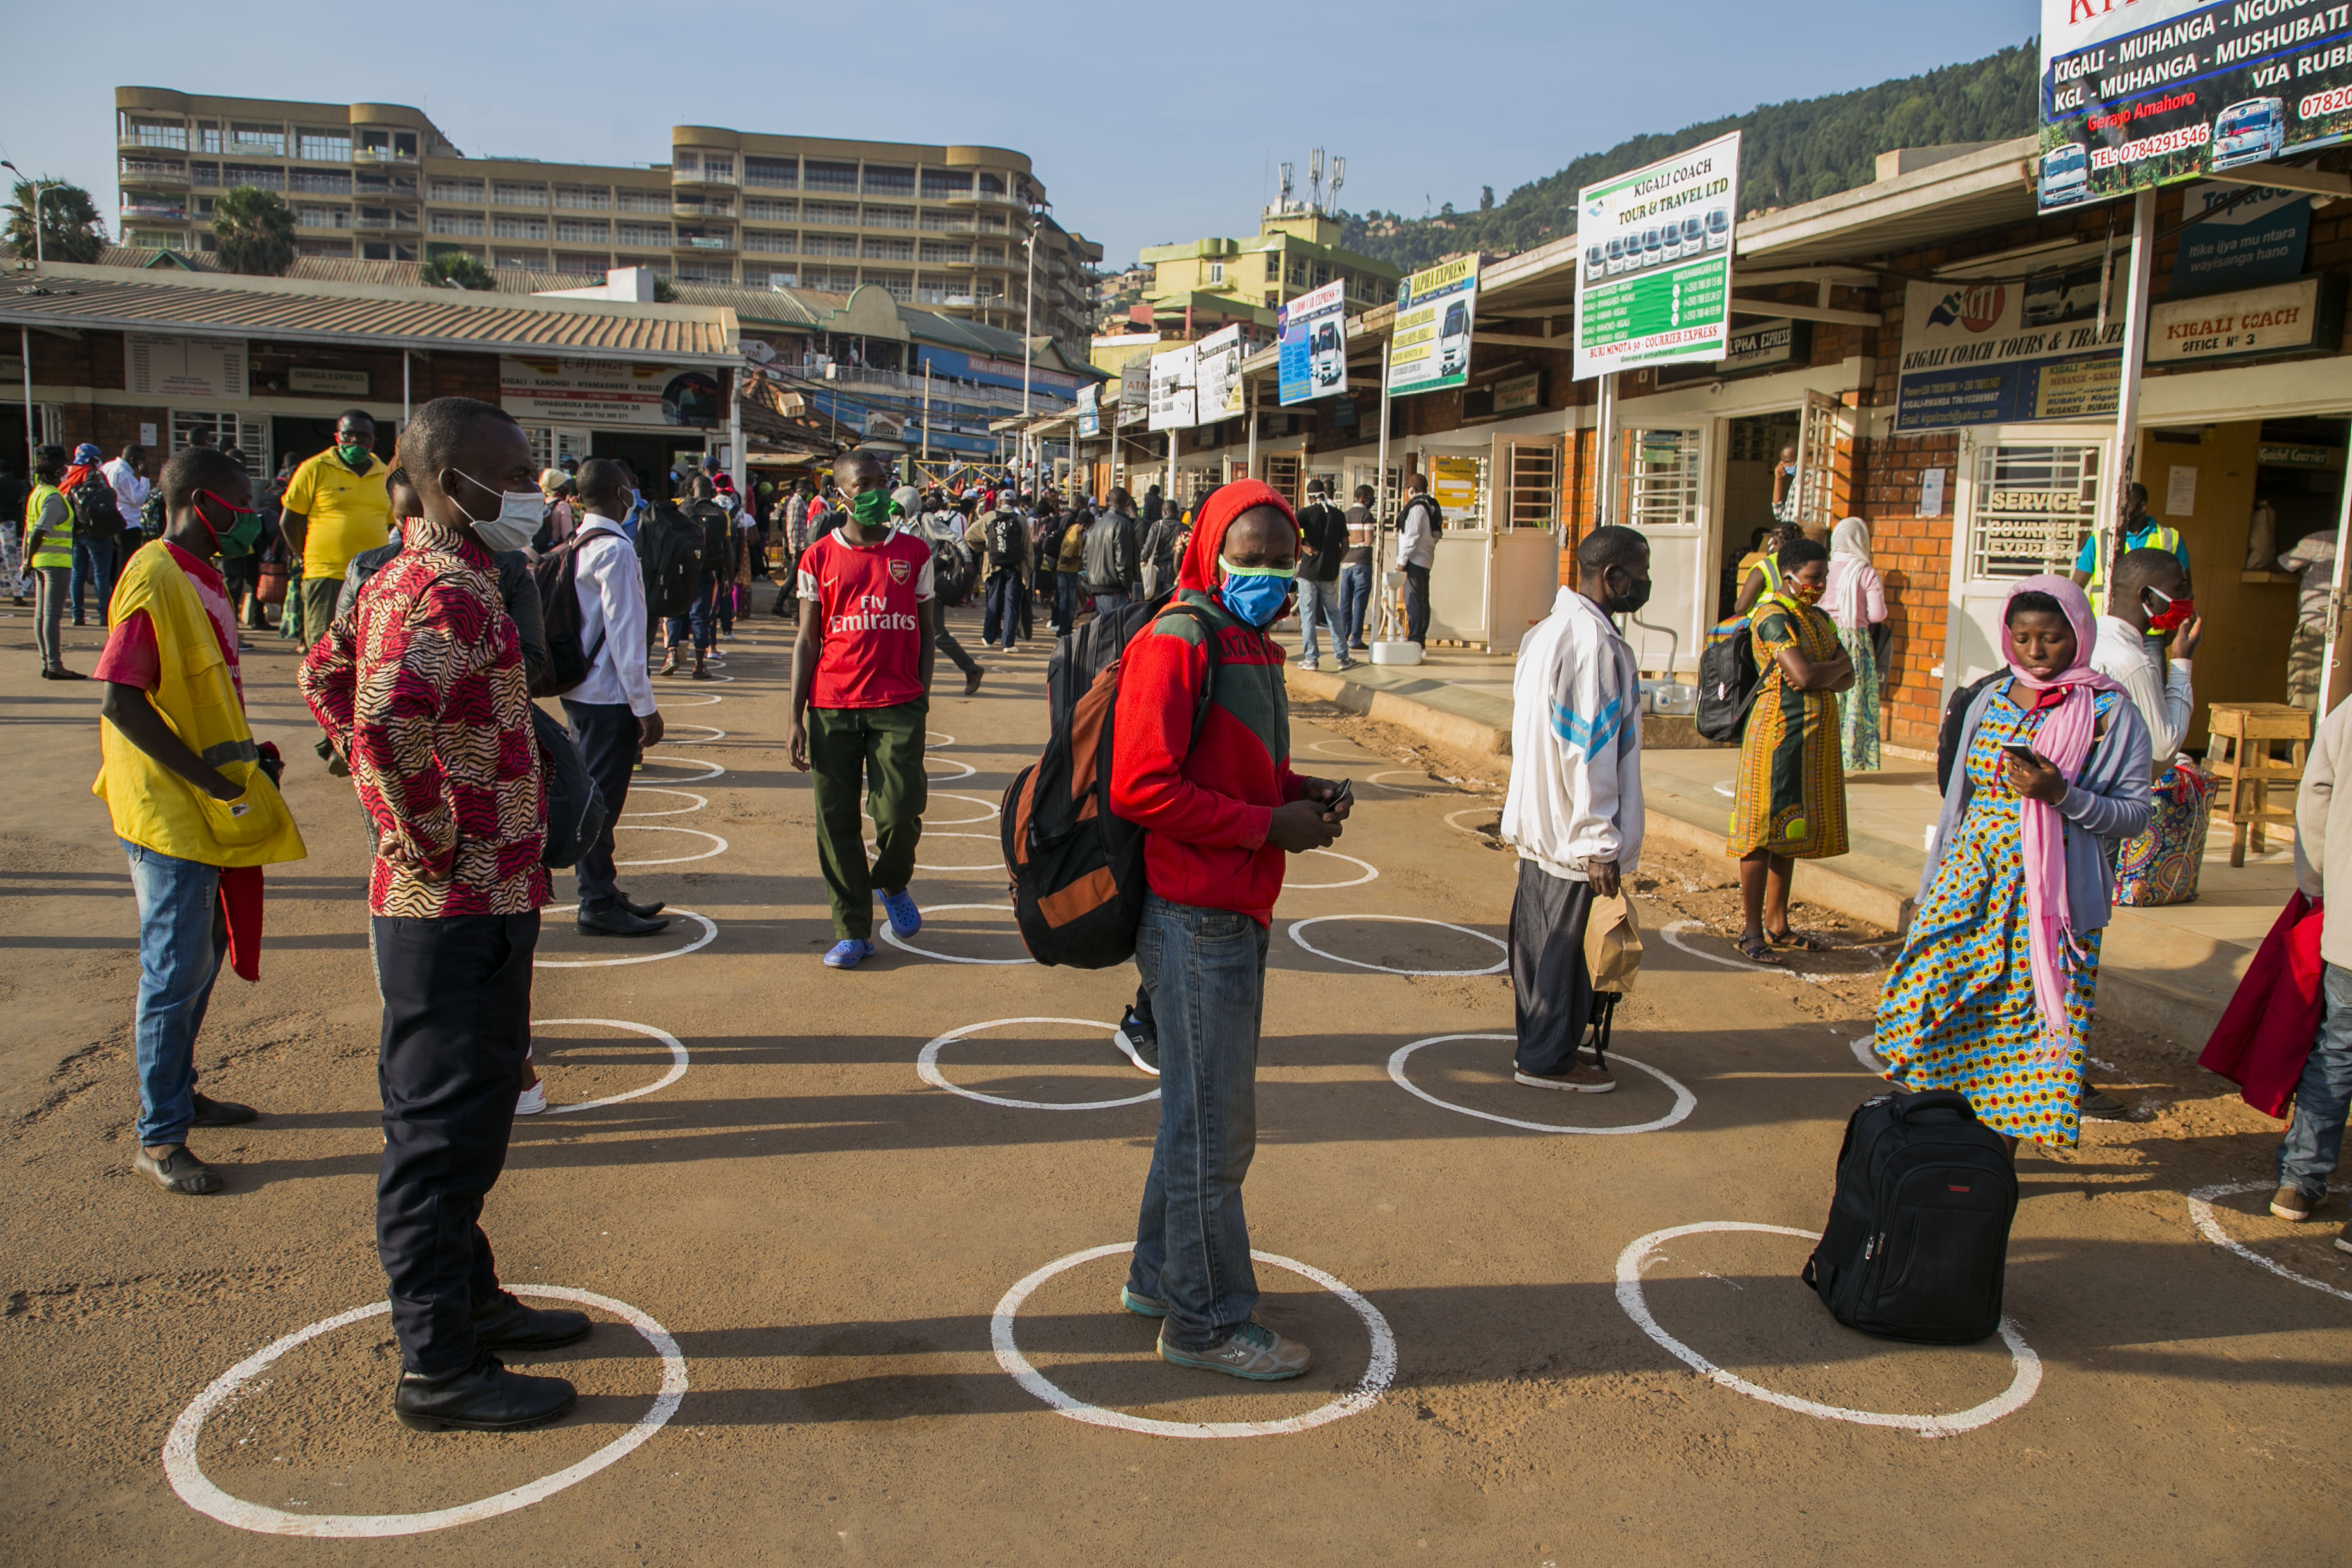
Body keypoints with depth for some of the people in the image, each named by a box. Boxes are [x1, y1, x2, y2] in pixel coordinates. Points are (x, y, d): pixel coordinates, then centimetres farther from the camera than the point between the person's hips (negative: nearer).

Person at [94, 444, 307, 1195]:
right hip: (170, 811, -9)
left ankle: (178, 1094, 33)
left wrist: (246, 755, 9)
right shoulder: (155, 579, -18)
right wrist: (210, 780, -22)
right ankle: (158, 1138, 8)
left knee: (203, 956, 18)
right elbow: (123, 703, -24)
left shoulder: (202, 576, 11)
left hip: (212, 808, 9)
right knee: (178, 968, -2)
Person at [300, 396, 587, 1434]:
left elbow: (325, 676, 24)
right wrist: (430, 839, -20)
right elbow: (386, 726, -35)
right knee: (445, 1131, 0)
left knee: (459, 1117, 20)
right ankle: (438, 1366, 11)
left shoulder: (402, 579, 12)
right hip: (464, 907, -10)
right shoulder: (455, 593, -20)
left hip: (465, 900, 10)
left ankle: (468, 1300, 35)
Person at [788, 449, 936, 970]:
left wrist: (922, 695, 2)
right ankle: (852, 931, 15)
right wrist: (796, 718, 2)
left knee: (899, 814, -9)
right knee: (837, 822, 2)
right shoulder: (819, 558, 7)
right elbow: (806, 641, 8)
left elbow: (924, 632, 12)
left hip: (898, 705, -1)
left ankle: (892, 884, 25)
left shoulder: (914, 553, 8)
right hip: (832, 707, 1)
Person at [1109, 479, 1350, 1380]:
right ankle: (1206, 1320, 17)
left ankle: (1160, 1275, 37)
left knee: (1208, 1111, 21)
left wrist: (1300, 789, 5)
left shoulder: (1252, 646, 15)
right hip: (1196, 918, -10)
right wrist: (1270, 824, -19)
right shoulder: (1178, 644, -16)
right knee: (1213, 1128, 1)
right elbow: (1142, 788, -22)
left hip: (1239, 915, 10)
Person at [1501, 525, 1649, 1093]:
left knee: (1542, 935, 17)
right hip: (1573, 830, -10)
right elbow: (1589, 754, -23)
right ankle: (1546, 1059, 15)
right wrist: (1601, 844, -18)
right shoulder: (1598, 646, -21)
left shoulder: (1546, 631, 10)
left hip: (1537, 818, 10)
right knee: (1560, 943, 3)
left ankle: (1542, 1047, 29)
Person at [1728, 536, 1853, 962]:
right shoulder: (1774, 616, -11)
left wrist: (1822, 678, -10)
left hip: (1816, 735, 8)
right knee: (1765, 829, -5)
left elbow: (1847, 679, 12)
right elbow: (1805, 675, -22)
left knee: (1791, 830, 13)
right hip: (1780, 730, -8)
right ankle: (1751, 929, 1)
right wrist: (1839, 664, -2)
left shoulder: (1819, 618, 16)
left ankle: (1777, 922, 21)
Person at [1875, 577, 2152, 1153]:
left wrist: (2062, 794, -21)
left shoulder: (2111, 713, -3)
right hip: (1972, 879, 4)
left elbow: (2134, 814, -4)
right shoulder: (1991, 699, 10)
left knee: (2026, 1020, -1)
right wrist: (1937, 884, 17)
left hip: (2053, 894, -4)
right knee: (1927, 995, -2)